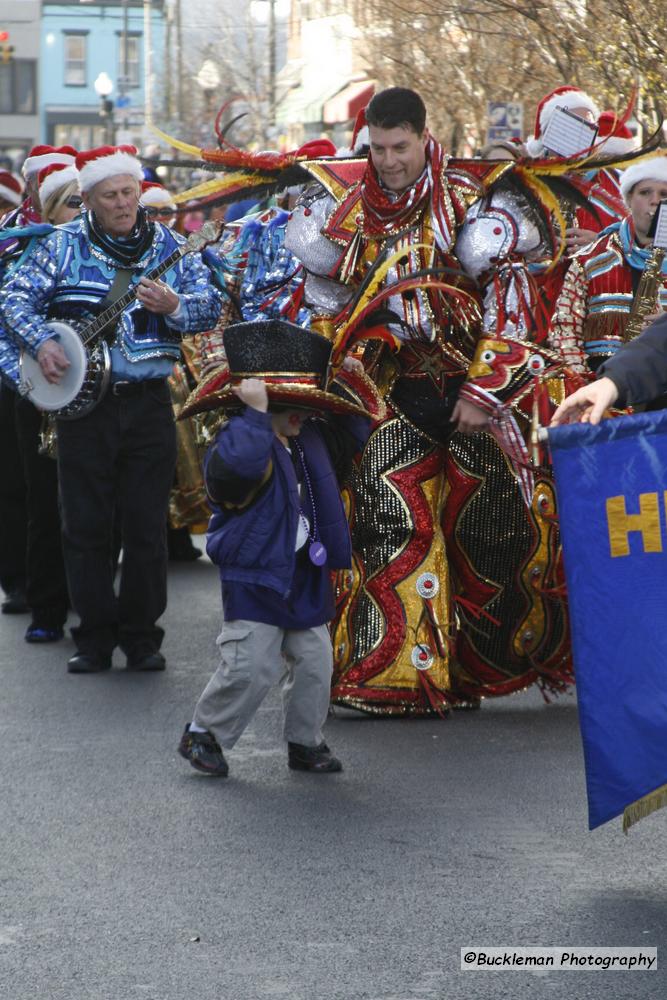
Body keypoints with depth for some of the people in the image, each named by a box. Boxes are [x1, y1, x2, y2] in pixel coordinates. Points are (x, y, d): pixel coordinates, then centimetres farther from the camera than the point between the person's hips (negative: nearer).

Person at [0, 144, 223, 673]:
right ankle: (96, 638, 12)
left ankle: (141, 636, 12)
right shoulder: (63, 245, 2)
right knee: (86, 526, 3)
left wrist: (174, 307, -19)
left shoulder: (169, 246, 4)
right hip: (83, 402, 0)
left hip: (149, 404, 0)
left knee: (147, 527, 2)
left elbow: (212, 306, 2)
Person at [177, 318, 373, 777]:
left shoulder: (311, 442, 10)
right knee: (249, 667, -8)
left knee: (314, 662, 9)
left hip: (305, 576, 8)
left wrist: (354, 402, 11)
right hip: (255, 577, -8)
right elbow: (241, 464, -40)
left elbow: (351, 435, 27)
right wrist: (256, 413, -37)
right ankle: (204, 732, 11)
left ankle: (306, 742, 23)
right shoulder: (240, 442, -17)